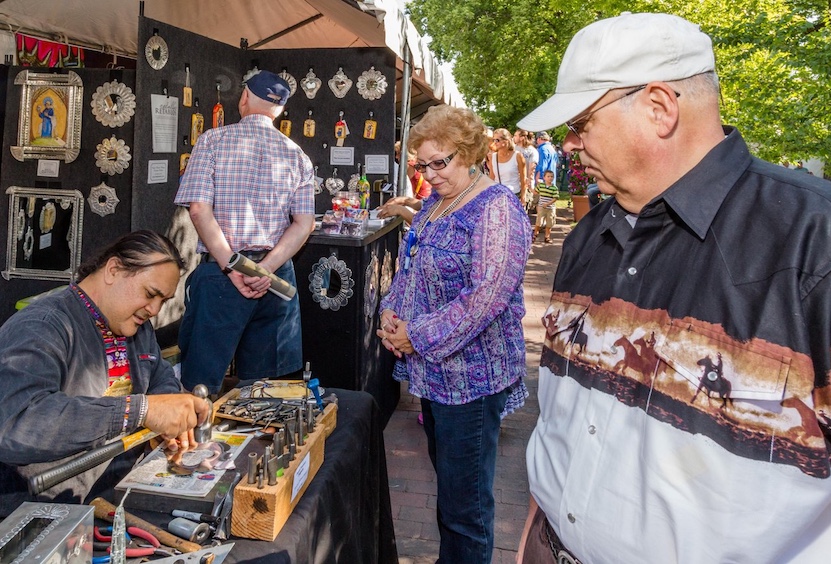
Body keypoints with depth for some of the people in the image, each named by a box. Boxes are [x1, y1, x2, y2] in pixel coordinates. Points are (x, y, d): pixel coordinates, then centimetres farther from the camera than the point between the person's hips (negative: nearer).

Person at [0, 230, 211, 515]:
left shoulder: (137, 326, 9)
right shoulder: (41, 328, -20)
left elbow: (162, 378, 17)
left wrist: (173, 417, -7)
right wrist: (142, 409, -39)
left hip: (120, 490, 8)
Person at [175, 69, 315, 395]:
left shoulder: (213, 140, -1)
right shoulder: (297, 155, 8)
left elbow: (199, 209, -12)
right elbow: (304, 224, -1)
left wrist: (232, 268, -12)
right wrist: (265, 269, -9)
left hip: (220, 273, -3)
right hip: (276, 276, 4)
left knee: (202, 384, 6)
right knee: (260, 384, 14)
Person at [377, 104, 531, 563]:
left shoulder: (496, 210, -17)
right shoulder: (434, 203, 11)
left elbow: (484, 297, -24)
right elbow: (409, 269, 19)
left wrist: (418, 336, -18)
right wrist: (391, 312, 1)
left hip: (471, 376, -9)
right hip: (431, 371, 9)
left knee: (464, 502, 4)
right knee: (446, 479, 23)